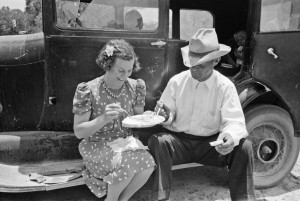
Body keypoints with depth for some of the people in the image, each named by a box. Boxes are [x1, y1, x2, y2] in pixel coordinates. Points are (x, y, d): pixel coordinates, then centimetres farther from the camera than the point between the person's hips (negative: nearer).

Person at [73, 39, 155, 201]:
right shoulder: (88, 90, -14)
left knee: (148, 162, -26)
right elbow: (78, 131, -13)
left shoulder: (135, 87, -1)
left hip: (126, 142, 4)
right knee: (127, 164, -32)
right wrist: (103, 118, -29)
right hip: (97, 145, -4)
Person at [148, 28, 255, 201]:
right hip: (178, 141, 0)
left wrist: (230, 135, -36)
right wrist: (166, 116, -23)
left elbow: (235, 121, -12)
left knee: (244, 147, -24)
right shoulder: (176, 81, -1)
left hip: (210, 143, 0)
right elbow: (168, 118, 3)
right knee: (157, 141, -31)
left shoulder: (225, 86, -4)